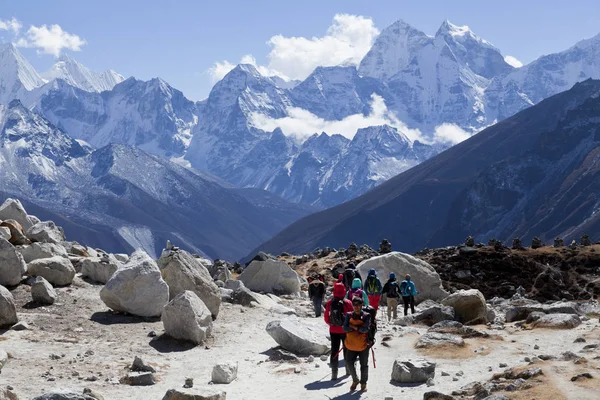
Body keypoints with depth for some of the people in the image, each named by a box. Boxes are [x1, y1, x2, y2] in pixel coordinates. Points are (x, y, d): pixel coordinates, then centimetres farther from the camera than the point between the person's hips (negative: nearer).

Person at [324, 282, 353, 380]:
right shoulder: (348, 303, -13)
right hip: (345, 330, -1)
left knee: (334, 351, 6)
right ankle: (348, 369, 29)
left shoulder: (329, 303, -7)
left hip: (333, 331, 1)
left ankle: (334, 373, 2)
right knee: (347, 350, 17)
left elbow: (326, 318, 1)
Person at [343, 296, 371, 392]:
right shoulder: (349, 315, 2)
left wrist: (353, 326, -14)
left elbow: (365, 329, -19)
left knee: (364, 365, 9)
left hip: (363, 345, -2)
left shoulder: (366, 316, -7)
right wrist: (359, 328, -17)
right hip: (351, 345, 2)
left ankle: (363, 383, 27)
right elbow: (345, 328, -10)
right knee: (350, 363, 3)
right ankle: (355, 380, 27)